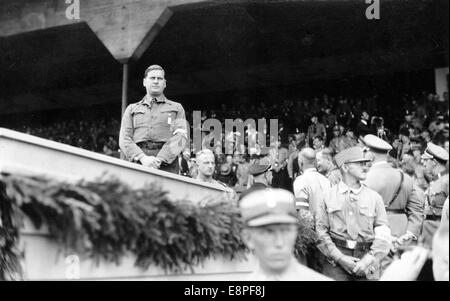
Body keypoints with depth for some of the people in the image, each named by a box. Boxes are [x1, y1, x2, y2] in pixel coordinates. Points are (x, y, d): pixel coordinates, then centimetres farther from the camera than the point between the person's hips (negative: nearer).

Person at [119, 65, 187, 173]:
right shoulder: (131, 109, 23)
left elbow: (180, 137, 4)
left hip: (166, 165, -1)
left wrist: (159, 159, -11)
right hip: (138, 163, 1)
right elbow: (124, 139, 11)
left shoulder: (176, 108, 20)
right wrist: (142, 158, -9)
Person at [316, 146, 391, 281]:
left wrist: (370, 258, -12)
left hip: (367, 265, 1)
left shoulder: (374, 197, 8)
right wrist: (340, 258, -11)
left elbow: (383, 233, 2)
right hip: (335, 263, -1)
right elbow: (320, 232, -1)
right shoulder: (328, 197, 4)